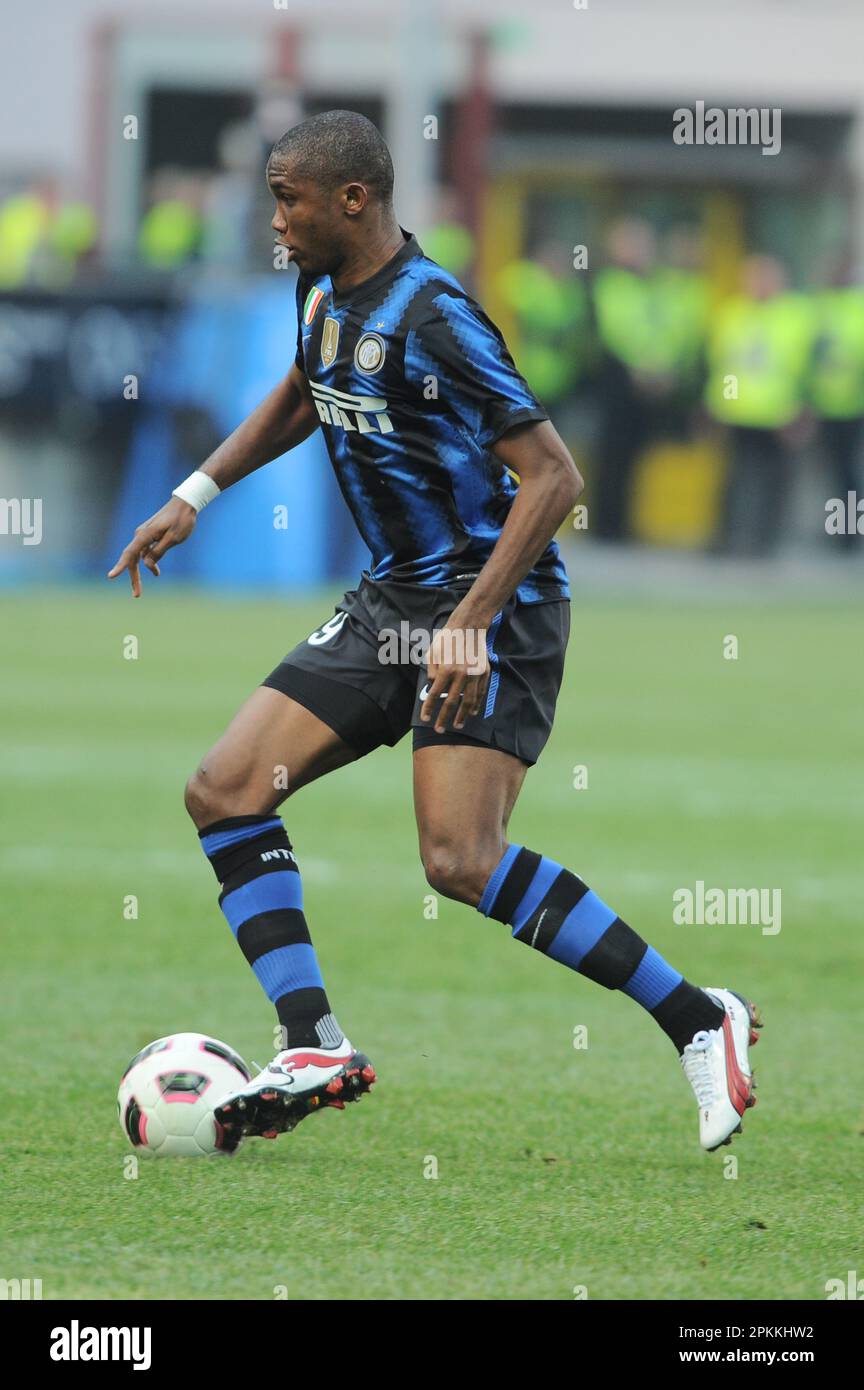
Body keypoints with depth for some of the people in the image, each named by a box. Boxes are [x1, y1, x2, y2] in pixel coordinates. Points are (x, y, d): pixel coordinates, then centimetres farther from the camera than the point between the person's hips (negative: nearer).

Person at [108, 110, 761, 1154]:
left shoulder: (432, 317, -20)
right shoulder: (326, 293, 7)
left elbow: (554, 477, -24)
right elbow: (299, 400, 31)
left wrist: (470, 623, -30)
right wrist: (194, 495, 22)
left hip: (495, 606, -9)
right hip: (391, 600, 9)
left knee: (460, 863, -21)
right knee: (223, 792, -1)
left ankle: (700, 1022, -11)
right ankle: (315, 1051, -2)